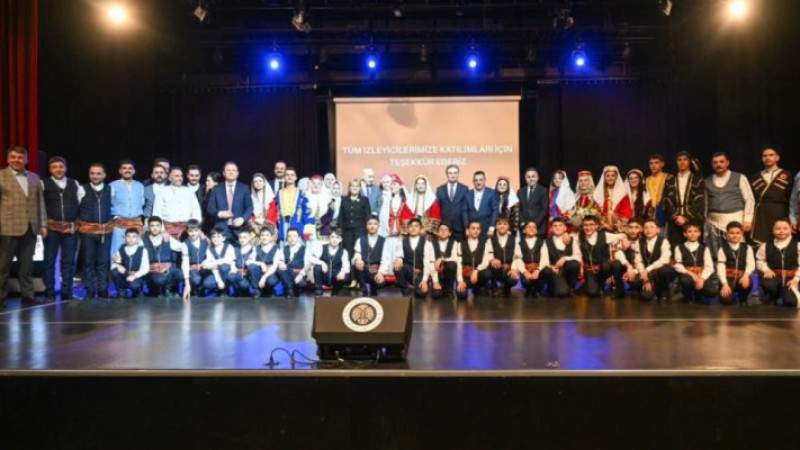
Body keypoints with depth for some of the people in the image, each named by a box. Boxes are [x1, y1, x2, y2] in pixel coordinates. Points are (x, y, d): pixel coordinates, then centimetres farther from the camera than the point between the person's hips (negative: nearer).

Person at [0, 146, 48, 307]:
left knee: (27, 265, 8)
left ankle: (28, 296, 14)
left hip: (30, 228, 4)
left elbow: (40, 202, 14)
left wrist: (43, 224, 9)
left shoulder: (34, 178, 14)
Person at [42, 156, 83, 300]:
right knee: (50, 260, 3)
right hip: (51, 227, -2)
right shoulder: (44, 184, 2)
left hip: (71, 227, 2)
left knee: (69, 261, 5)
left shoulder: (75, 184, 11)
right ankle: (50, 292, 10)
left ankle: (67, 292, 11)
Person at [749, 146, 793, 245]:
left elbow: (792, 199, 3)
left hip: (779, 215, -1)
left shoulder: (786, 176, 7)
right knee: (760, 246, -4)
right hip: (760, 215, 1)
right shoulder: (755, 178, 13)